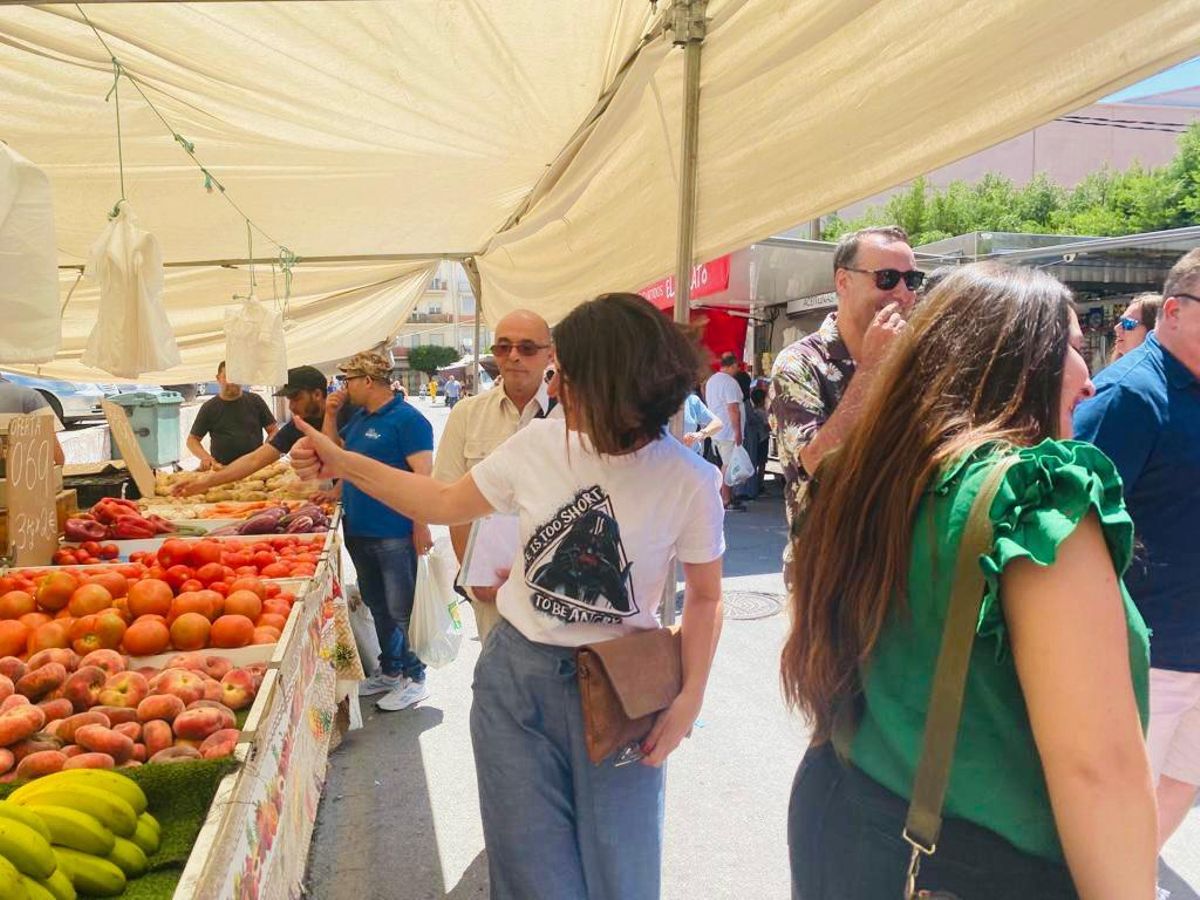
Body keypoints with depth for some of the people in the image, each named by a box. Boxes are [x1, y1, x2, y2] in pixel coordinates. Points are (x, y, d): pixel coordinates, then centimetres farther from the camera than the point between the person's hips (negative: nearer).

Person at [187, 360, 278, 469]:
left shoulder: (255, 401, 12)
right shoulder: (209, 407, 12)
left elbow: (273, 430, 14)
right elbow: (192, 440, 15)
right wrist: (205, 456, -4)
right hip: (221, 469, 1)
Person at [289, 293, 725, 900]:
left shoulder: (689, 481, -15)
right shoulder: (539, 443, -7)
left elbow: (704, 597, -2)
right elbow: (448, 504, 6)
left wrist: (689, 700, -11)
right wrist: (344, 464, 5)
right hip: (516, 677, 3)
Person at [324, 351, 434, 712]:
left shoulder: (407, 419, -14)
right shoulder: (359, 418, 12)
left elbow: (423, 475, -18)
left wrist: (421, 526, -22)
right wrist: (330, 415, 9)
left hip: (394, 535, -9)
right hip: (358, 531, 9)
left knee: (401, 611, 0)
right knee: (377, 606, 18)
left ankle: (413, 678, 13)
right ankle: (390, 670, 30)